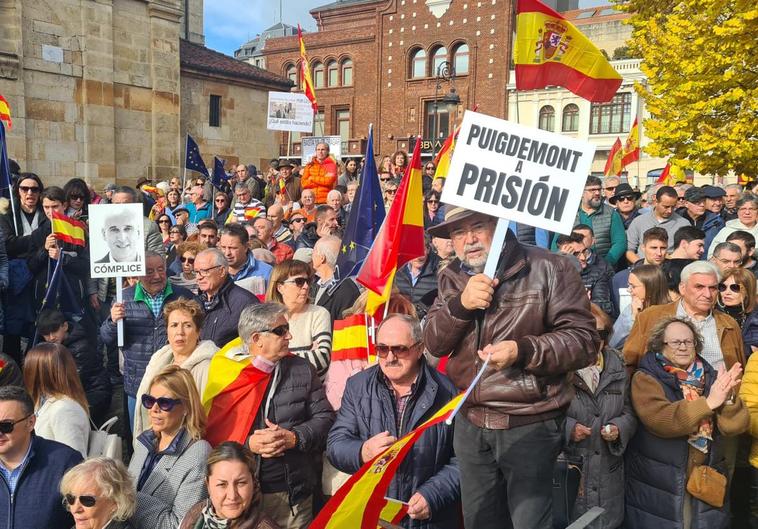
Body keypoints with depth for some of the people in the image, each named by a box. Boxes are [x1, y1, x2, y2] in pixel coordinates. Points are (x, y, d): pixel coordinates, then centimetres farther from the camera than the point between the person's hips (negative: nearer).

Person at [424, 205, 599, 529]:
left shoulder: (549, 269, -11)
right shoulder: (451, 278, 6)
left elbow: (584, 340, -13)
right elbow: (433, 344, 0)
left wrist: (523, 351, -28)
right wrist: (460, 304, -18)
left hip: (530, 423, -5)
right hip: (470, 423, 5)